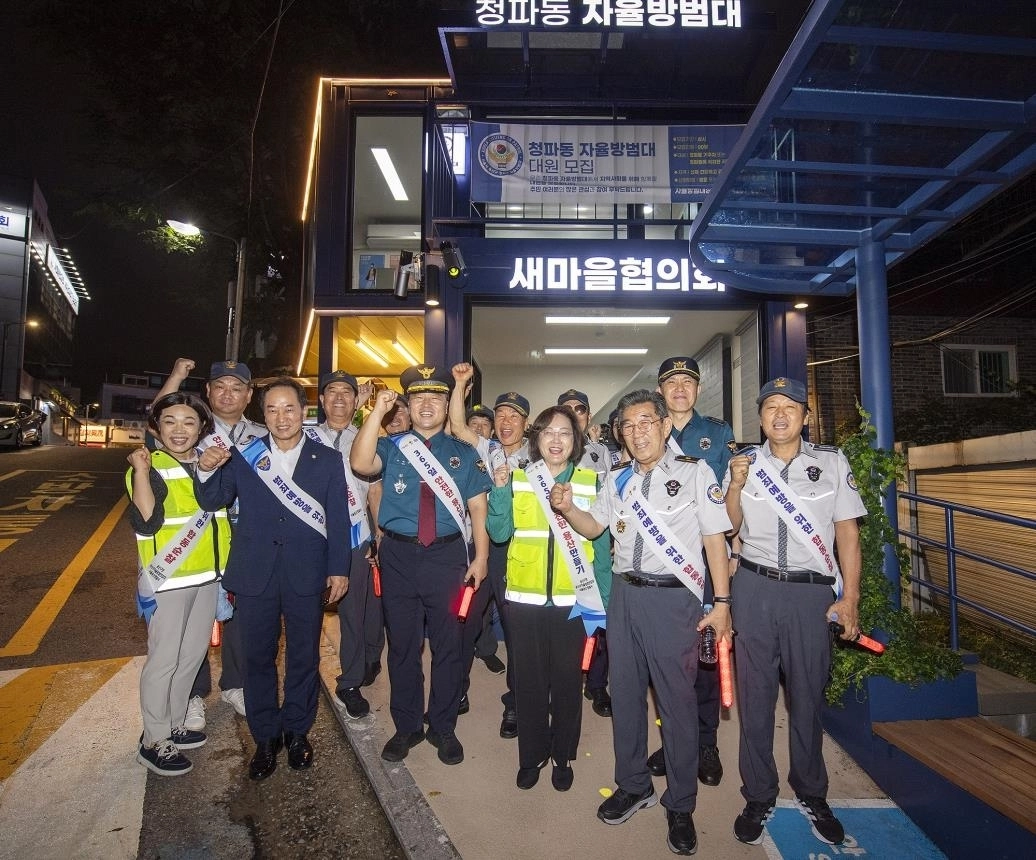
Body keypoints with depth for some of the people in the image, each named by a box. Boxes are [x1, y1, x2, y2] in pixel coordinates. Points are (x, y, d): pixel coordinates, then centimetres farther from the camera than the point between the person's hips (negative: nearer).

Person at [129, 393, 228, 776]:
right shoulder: (151, 467, -11)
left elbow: (226, 506, 14)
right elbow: (147, 521, -26)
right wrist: (140, 471, -30)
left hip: (207, 574, 6)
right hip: (168, 579, -6)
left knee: (193, 653, 16)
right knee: (164, 660, 2)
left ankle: (174, 726, 32)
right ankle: (153, 741, 19)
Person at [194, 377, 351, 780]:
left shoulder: (328, 459, 0)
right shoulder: (244, 455, 2)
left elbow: (338, 519, 0)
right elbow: (213, 501, 0)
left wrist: (339, 569, -3)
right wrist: (206, 471, -21)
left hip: (307, 576, 0)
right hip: (255, 574, 1)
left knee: (303, 657, 13)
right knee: (257, 657, 12)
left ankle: (297, 731, 33)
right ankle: (265, 737, 31)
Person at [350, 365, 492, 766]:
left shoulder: (463, 453, 6)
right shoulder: (391, 446, 3)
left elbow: (477, 507, 4)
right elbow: (360, 464, -18)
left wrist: (480, 557, -3)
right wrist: (377, 412, -22)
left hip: (448, 556, 0)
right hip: (399, 556, 0)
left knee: (447, 645, 11)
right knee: (402, 645, 12)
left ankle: (443, 728, 30)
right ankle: (406, 726, 31)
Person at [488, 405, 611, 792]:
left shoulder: (591, 482, 1)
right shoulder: (516, 479, 2)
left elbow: (601, 543, 3)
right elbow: (499, 533, -3)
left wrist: (605, 598, 1)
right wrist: (501, 490, -15)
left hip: (574, 601, 0)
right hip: (524, 599, 1)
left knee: (567, 681, 11)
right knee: (528, 681, 11)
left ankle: (563, 756, 33)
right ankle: (532, 755, 32)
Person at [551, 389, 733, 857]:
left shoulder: (695, 472, -3)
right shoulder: (617, 479, 11)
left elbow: (715, 538, -4)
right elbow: (592, 526, 15)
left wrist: (721, 601, -8)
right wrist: (567, 508, -5)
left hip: (674, 597, -5)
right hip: (624, 594, 5)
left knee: (677, 699, 4)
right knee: (625, 691, 15)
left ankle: (680, 805, 25)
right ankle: (634, 785, 36)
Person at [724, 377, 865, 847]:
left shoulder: (832, 462, 3)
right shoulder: (744, 463, 6)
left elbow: (847, 533, 4)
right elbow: (728, 528, 6)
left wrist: (850, 598, 0)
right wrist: (736, 484, -10)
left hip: (812, 591, -1)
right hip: (754, 588, 1)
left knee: (807, 694, 9)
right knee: (754, 693, 8)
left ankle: (811, 794, 31)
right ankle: (758, 795, 24)